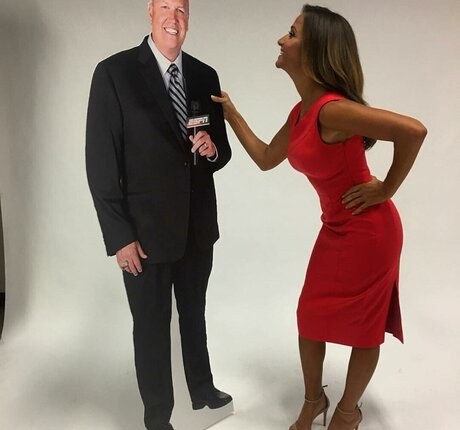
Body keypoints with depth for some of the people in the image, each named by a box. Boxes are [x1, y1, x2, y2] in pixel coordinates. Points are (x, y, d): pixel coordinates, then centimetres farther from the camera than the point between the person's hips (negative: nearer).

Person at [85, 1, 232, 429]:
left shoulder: (205, 76, 4)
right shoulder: (114, 72, -10)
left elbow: (220, 152, 10)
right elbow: (101, 161, -12)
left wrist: (212, 149, -14)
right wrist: (119, 235, -15)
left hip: (198, 226, 5)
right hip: (145, 229, -4)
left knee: (194, 317, 23)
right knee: (152, 327, 12)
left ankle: (202, 391, 47)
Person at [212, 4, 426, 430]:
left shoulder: (331, 109, -24)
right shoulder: (301, 113, 3)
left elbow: (413, 130, -32)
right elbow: (266, 158, 16)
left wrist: (387, 188, -19)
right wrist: (231, 115, 14)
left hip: (368, 231, -8)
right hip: (336, 230, 8)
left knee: (362, 327, 13)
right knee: (311, 319, 16)